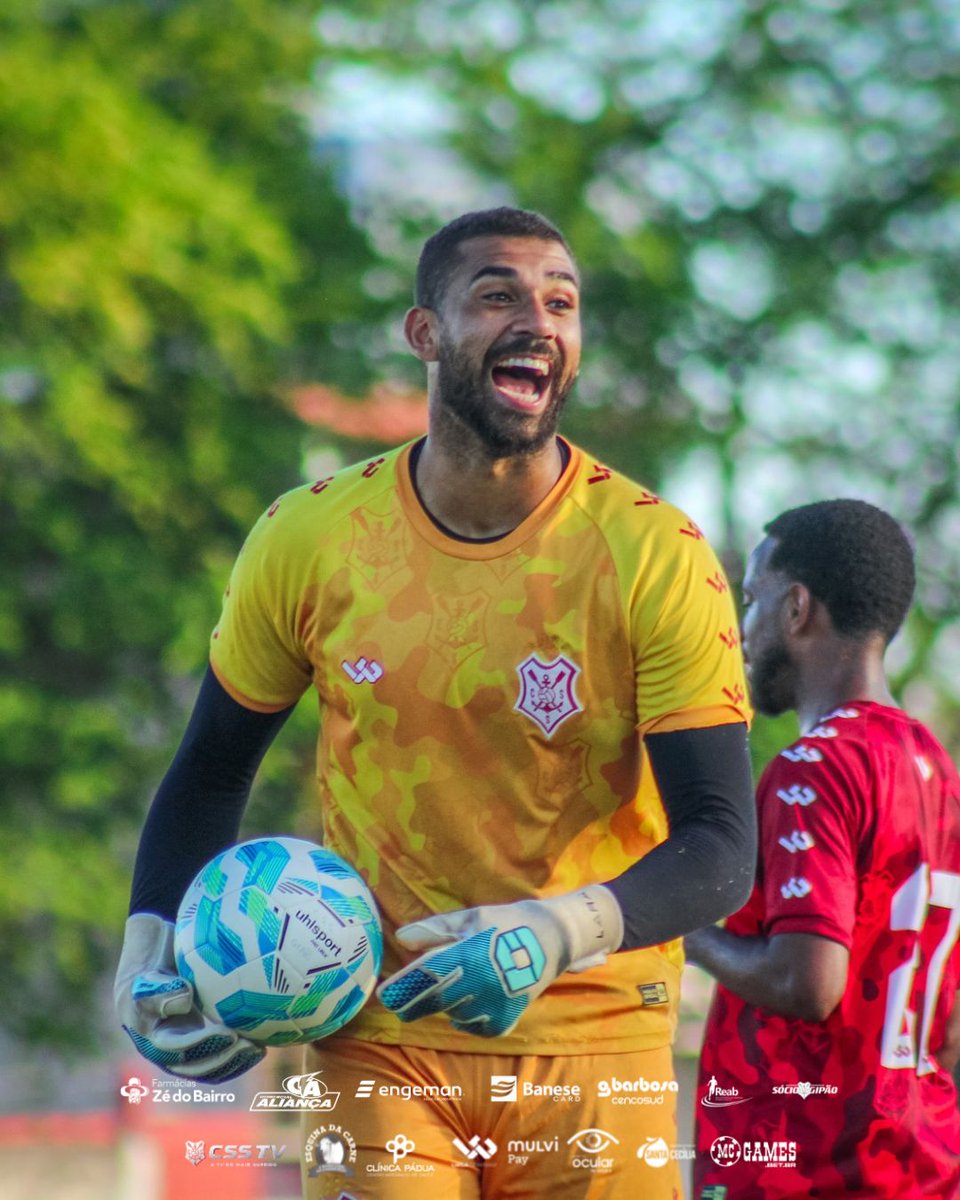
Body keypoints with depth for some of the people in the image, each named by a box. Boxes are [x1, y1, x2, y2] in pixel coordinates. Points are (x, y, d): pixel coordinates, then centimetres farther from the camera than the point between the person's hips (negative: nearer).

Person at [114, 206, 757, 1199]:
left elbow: (720, 848, -11)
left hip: (597, 1053, 0)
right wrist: (152, 952, -1)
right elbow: (211, 771, 13)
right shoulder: (308, 541, -1)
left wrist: (559, 935, -28)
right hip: (378, 1042, 1)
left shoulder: (658, 559, -8)